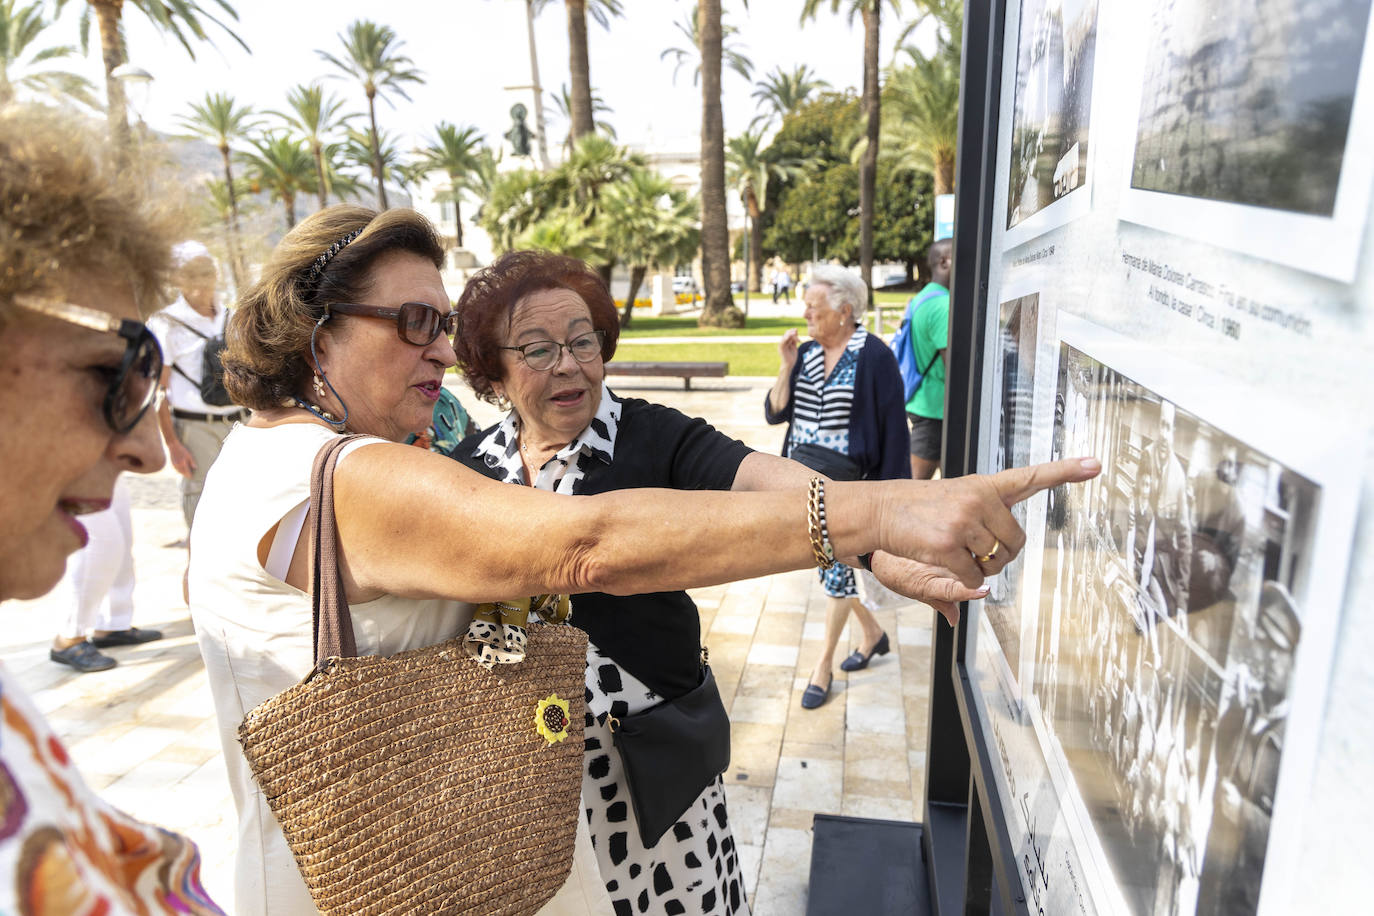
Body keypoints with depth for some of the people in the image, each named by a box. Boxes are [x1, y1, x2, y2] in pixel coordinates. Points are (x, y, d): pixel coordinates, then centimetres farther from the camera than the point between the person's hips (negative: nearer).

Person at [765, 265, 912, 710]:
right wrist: (787, 367, -12)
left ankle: (823, 666, 17)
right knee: (829, 562, 16)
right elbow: (774, 412, 2)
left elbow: (891, 428, -11)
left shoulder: (873, 357, -12)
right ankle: (872, 632, 39)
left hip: (847, 483, -6)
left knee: (835, 567, 2)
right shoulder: (805, 352, 5)